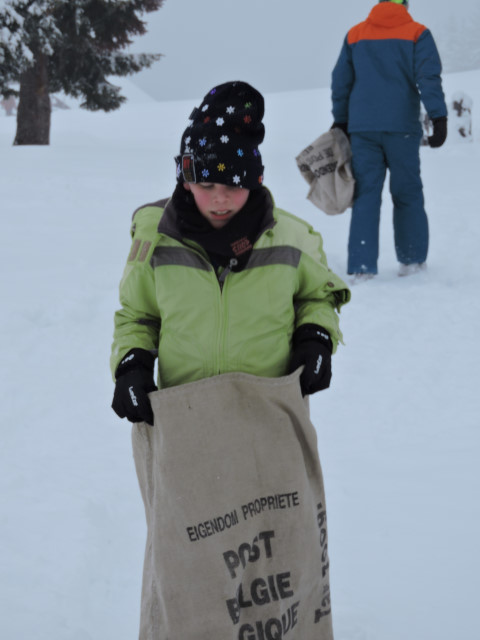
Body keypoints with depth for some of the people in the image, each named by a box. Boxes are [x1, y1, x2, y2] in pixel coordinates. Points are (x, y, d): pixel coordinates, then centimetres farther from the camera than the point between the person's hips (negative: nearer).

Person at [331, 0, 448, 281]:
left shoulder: (355, 35, 10)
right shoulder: (417, 33, 2)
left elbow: (341, 81, 13)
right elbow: (429, 77, -8)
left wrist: (340, 121, 21)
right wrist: (439, 119, -12)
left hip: (362, 128, 2)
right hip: (402, 127, -2)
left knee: (365, 196, 3)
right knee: (407, 194, 10)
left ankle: (362, 266, -4)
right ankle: (412, 259, 14)